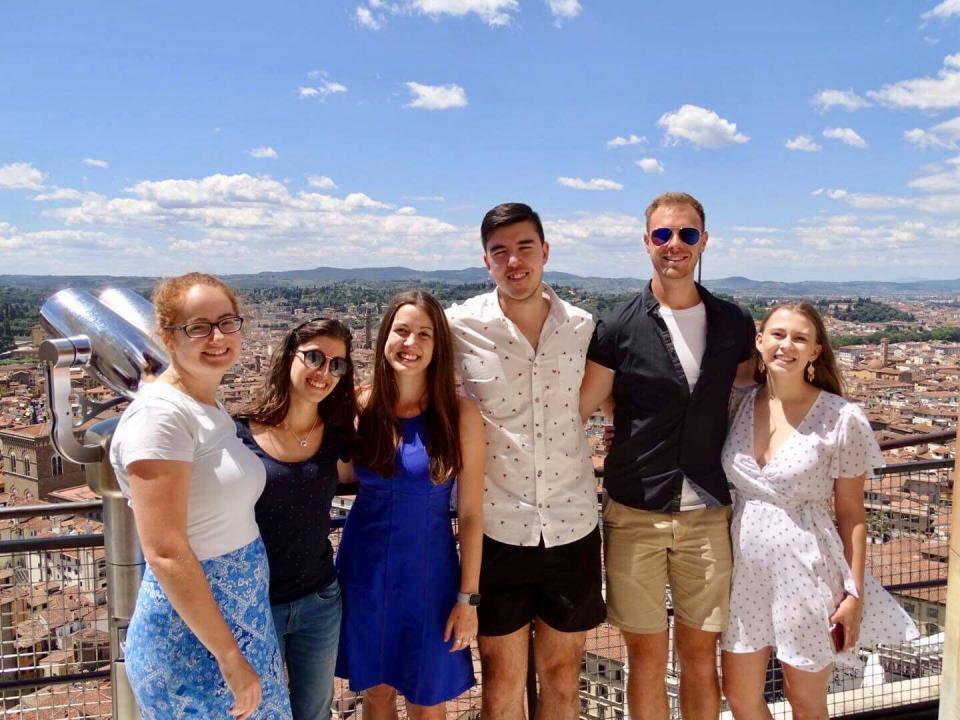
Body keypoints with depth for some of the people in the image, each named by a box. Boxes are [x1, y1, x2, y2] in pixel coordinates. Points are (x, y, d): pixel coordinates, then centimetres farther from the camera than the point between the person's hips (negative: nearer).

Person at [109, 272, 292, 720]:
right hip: (194, 645, -8)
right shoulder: (161, 414, -20)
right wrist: (231, 658, -21)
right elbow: (165, 553, -24)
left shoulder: (210, 409, 6)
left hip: (238, 625, 8)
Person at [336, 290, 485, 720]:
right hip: (365, 568, 2)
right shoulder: (362, 407, -5)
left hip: (428, 571, -2)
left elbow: (470, 512, -7)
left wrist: (468, 597, -6)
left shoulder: (460, 415, -11)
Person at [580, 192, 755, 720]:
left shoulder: (734, 324, 4)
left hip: (708, 514, 2)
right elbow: (575, 415, -4)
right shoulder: (618, 327, -4)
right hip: (635, 514, -2)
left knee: (700, 656, 13)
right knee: (646, 657, 10)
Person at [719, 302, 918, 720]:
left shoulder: (842, 419, -11)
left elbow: (851, 514, -5)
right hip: (746, 570, 4)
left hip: (805, 573, -3)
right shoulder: (740, 404, -1)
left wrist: (855, 593, -6)